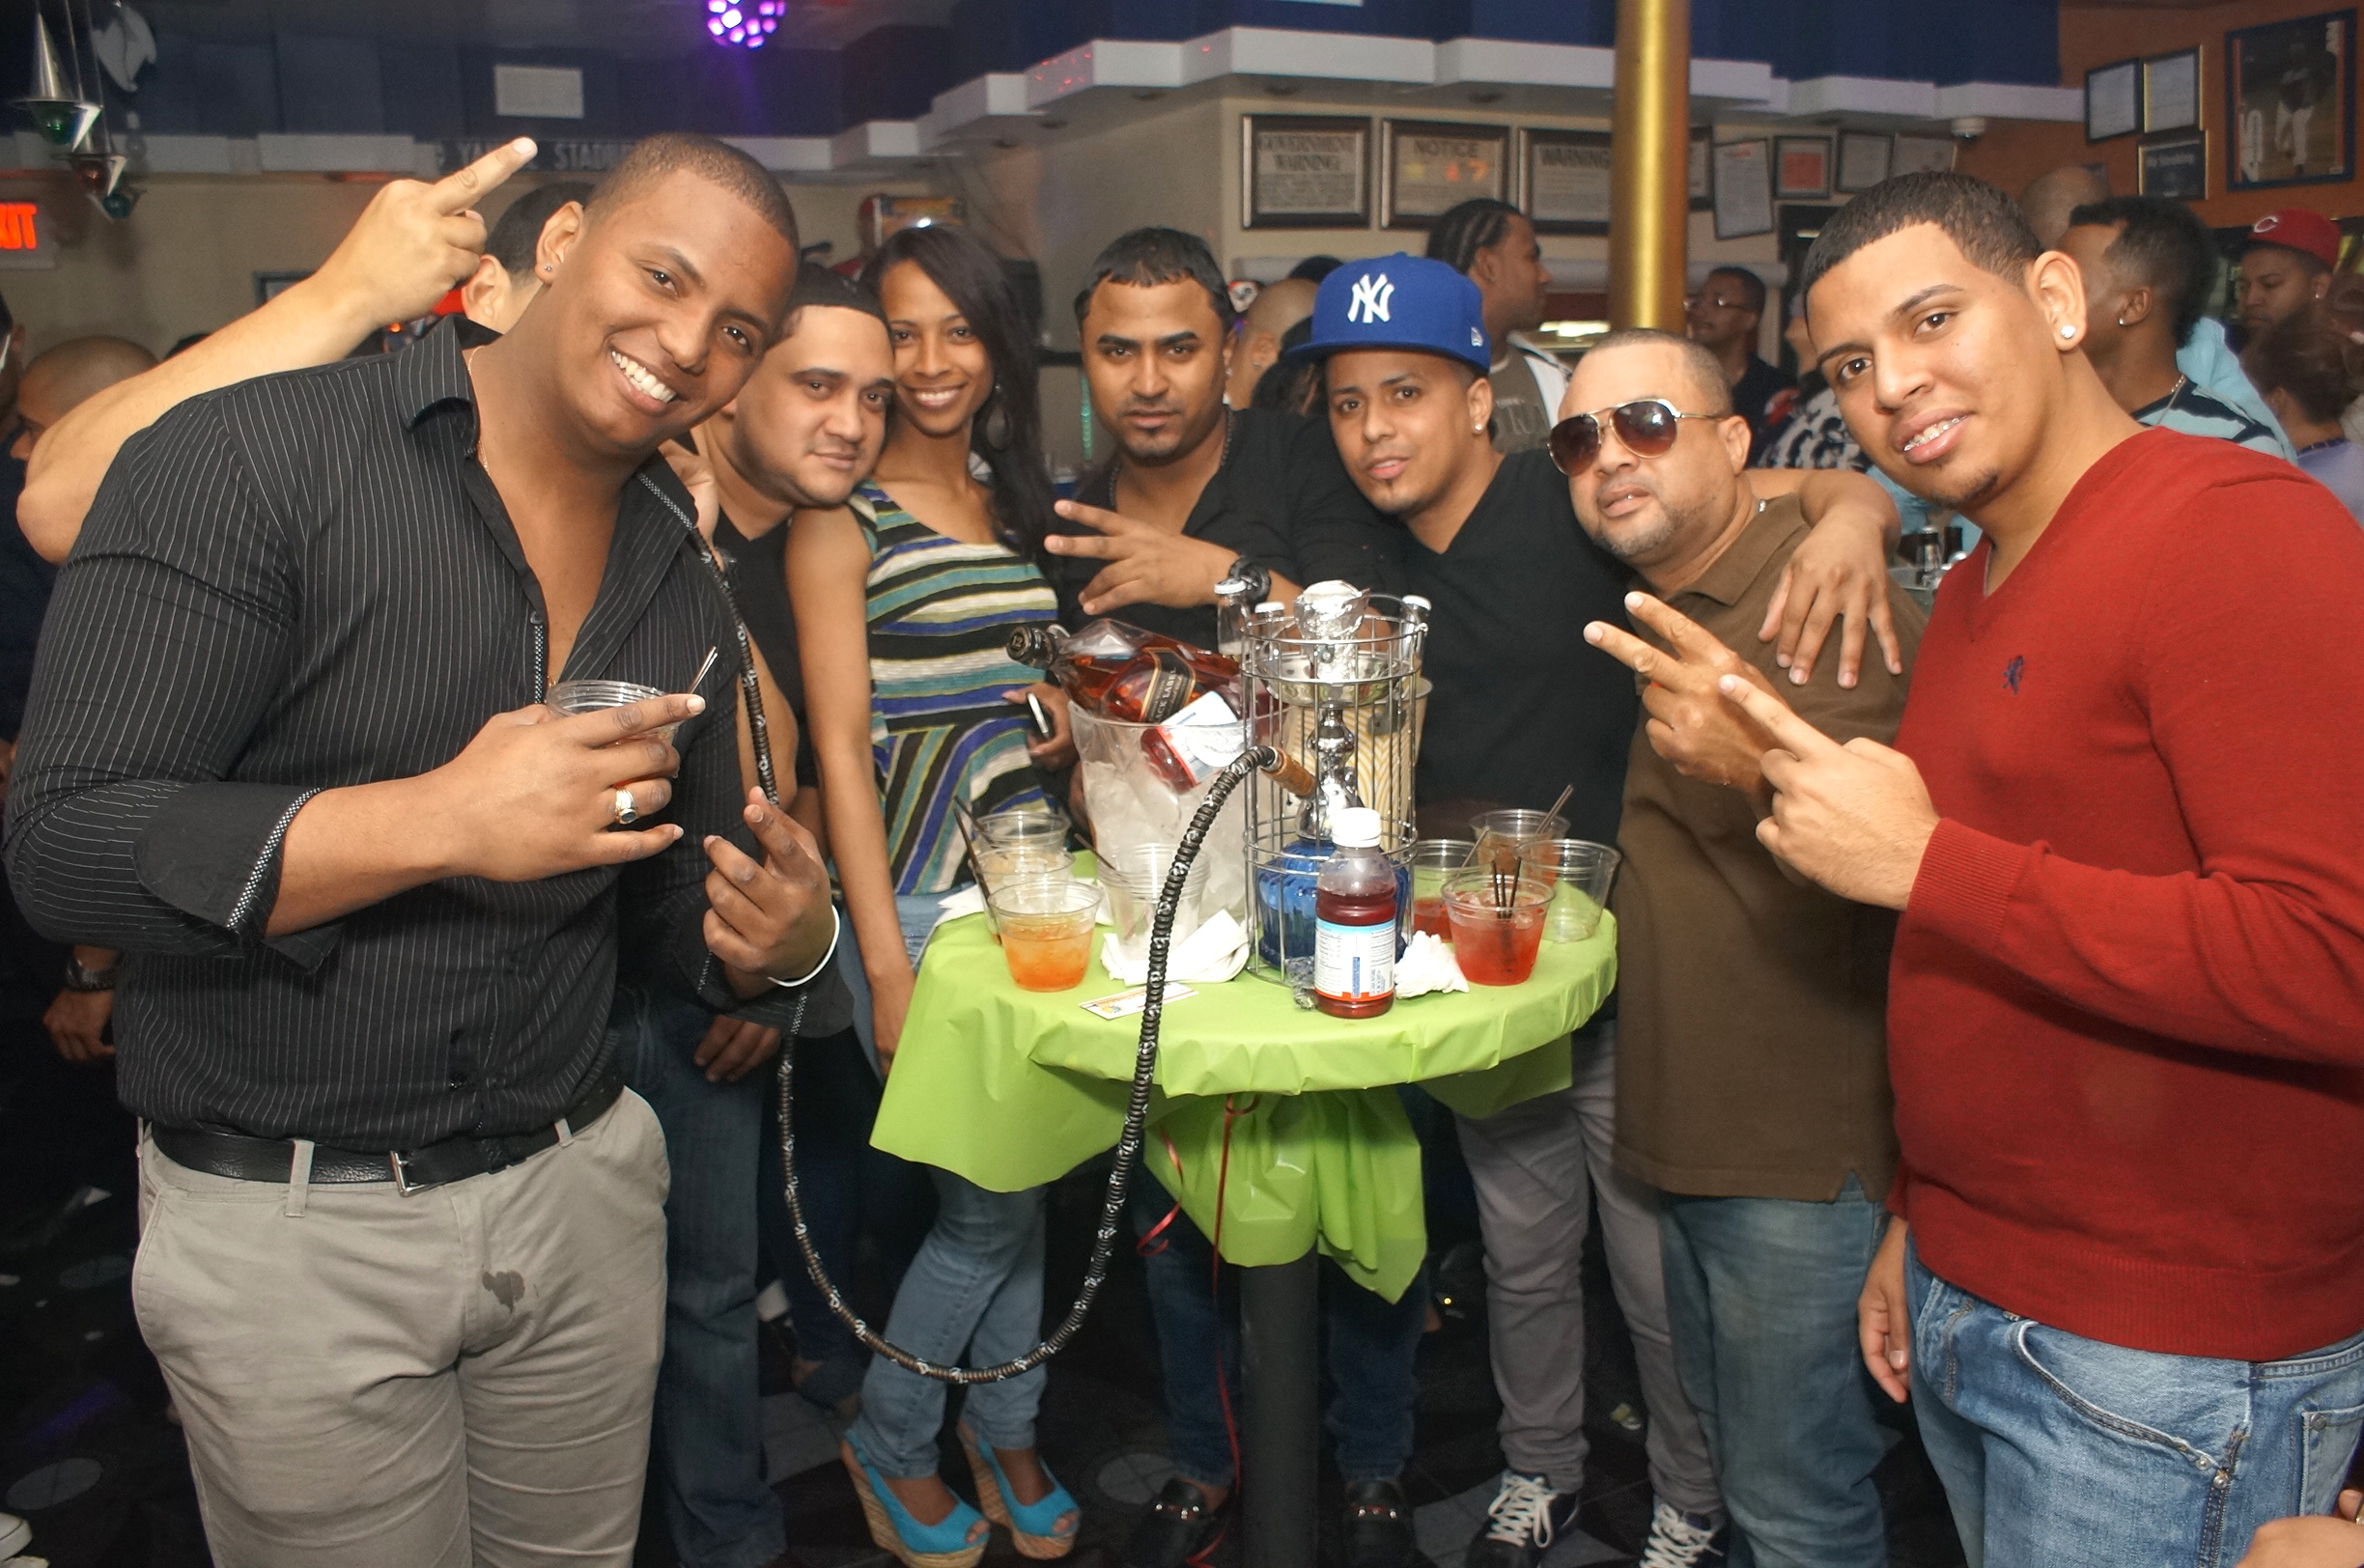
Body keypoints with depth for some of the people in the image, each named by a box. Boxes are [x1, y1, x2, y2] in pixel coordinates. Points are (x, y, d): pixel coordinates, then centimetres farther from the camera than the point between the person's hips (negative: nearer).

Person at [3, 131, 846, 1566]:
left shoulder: (679, 570, 6)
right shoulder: (247, 463, -14)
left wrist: (775, 944, -11)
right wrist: (436, 819, -30)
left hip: (581, 1187, 6)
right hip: (292, 1226, -5)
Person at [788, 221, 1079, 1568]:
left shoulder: (1018, 499, 12)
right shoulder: (843, 521, -7)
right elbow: (842, 750, -11)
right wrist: (887, 966, -15)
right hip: (924, 899, -6)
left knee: (1023, 1181, 12)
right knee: (996, 1200, -2)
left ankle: (1006, 1430, 32)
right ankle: (889, 1441, 22)